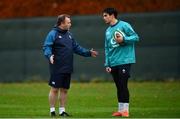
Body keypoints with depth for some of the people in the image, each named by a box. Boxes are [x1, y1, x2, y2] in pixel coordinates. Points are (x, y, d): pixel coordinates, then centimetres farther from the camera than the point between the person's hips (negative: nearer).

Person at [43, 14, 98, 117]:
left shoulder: (69, 35, 17)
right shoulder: (53, 33, -7)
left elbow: (76, 48, 23)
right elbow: (46, 47, -16)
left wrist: (88, 53, 18)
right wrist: (49, 55, -34)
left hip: (67, 69, 7)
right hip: (57, 69, -7)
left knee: (64, 90, 10)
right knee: (55, 89, -3)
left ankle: (62, 110, 17)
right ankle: (52, 110, 4)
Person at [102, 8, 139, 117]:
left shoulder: (124, 25, -4)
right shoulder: (108, 31, 16)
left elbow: (136, 37, -6)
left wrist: (124, 39, -20)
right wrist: (107, 64, 11)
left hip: (124, 61, -6)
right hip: (113, 63, 6)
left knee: (123, 85, -9)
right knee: (119, 87, 9)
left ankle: (125, 109, -4)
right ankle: (120, 109, 14)